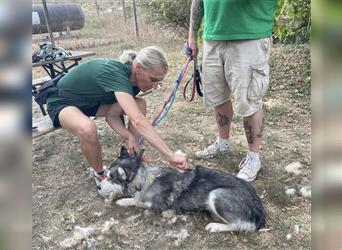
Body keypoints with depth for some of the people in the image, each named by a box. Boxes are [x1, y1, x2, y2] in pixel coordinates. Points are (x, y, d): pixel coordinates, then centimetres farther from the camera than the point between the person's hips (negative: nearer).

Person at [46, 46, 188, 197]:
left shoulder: (133, 81, -12)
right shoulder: (115, 73, -38)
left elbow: (111, 114, -10)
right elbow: (137, 121, -49)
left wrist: (130, 136, -28)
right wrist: (170, 156, -50)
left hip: (90, 101, 7)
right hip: (61, 102, -7)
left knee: (140, 105, -9)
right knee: (88, 129, -39)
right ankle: (100, 175, -9)